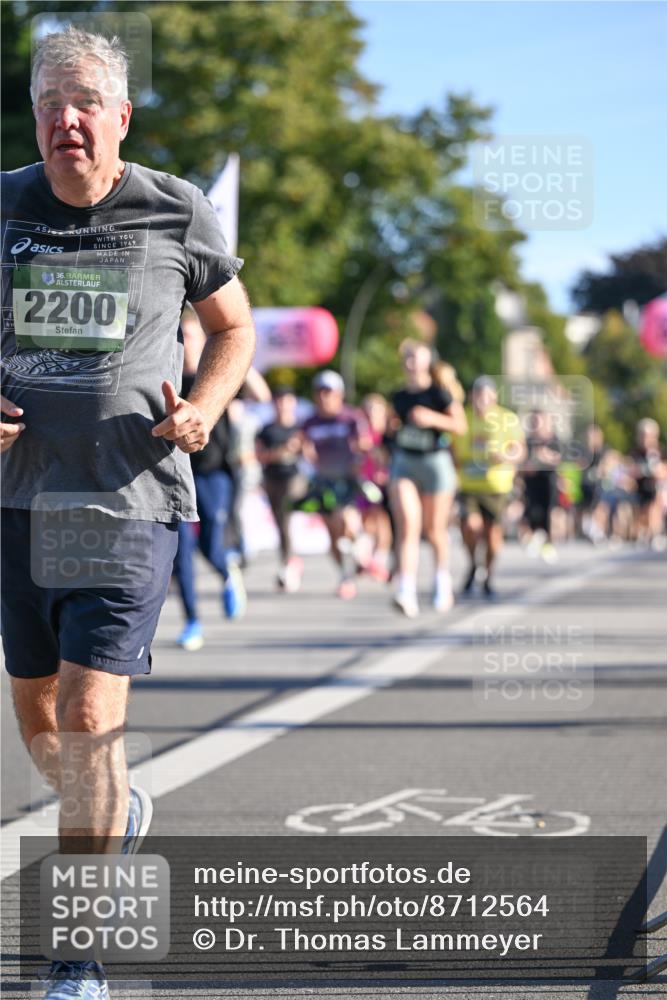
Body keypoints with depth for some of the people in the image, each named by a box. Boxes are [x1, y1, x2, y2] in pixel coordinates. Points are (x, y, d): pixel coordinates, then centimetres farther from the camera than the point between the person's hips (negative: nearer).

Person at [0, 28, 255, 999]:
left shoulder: (177, 215, -2)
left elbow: (233, 325, 13)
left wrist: (204, 409, -5)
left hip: (132, 497, -3)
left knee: (89, 715, -13)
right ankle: (120, 813, 47)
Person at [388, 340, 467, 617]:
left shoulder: (438, 393, -6)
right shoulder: (399, 397, 8)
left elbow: (460, 425, -8)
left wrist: (433, 418, -21)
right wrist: (395, 425, 2)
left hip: (435, 462, -3)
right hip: (404, 462, 3)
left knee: (435, 530, 9)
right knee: (407, 526, -14)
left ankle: (442, 580, 36)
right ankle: (406, 591, -23)